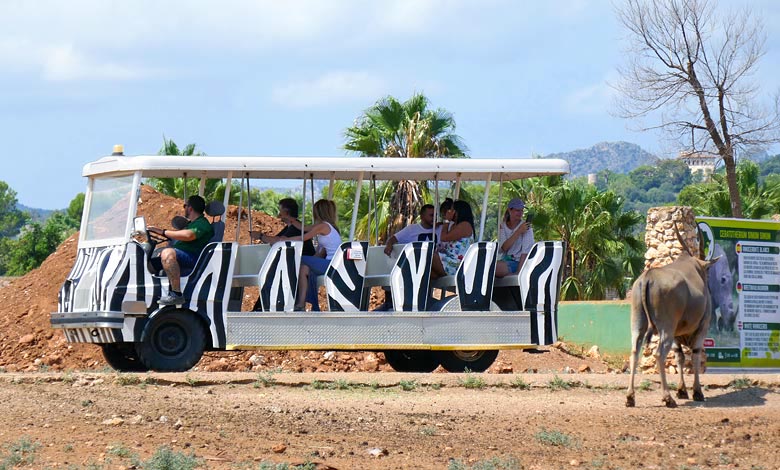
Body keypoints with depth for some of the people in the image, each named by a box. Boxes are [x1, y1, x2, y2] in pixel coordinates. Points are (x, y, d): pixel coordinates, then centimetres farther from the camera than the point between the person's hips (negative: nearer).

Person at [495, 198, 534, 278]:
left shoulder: (526, 227, -1)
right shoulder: (502, 226, 10)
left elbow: (526, 251, -9)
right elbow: (503, 247, -7)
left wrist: (519, 272, -20)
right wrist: (519, 231, -16)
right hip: (505, 261, 4)